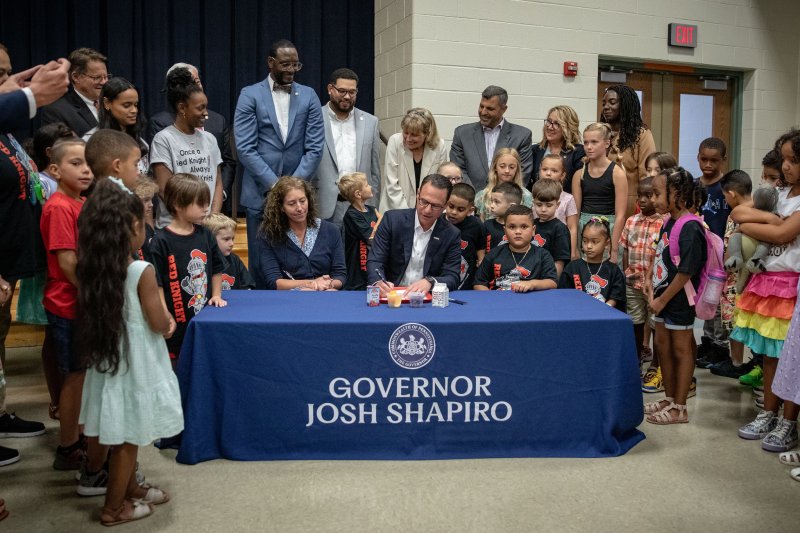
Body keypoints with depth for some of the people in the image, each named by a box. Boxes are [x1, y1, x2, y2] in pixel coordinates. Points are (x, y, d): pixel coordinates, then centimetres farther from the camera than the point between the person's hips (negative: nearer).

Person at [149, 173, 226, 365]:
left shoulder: (205, 235, 5)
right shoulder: (161, 241, -11)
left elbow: (216, 269, 18)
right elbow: (156, 284, -12)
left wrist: (216, 295, 8)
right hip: (177, 326, -5)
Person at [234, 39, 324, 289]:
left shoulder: (308, 96, 7)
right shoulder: (250, 95, 1)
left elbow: (315, 147, 2)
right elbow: (245, 148, -6)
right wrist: (274, 184, -12)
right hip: (261, 193, -1)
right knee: (260, 260, 5)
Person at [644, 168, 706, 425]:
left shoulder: (690, 228, -21)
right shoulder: (668, 222, 6)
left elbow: (685, 272, -23)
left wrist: (662, 300, -18)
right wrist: (652, 284, 8)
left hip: (679, 300, -9)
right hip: (663, 297, 9)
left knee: (681, 350, 3)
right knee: (662, 345, 17)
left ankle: (679, 408, 15)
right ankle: (670, 398, 33)